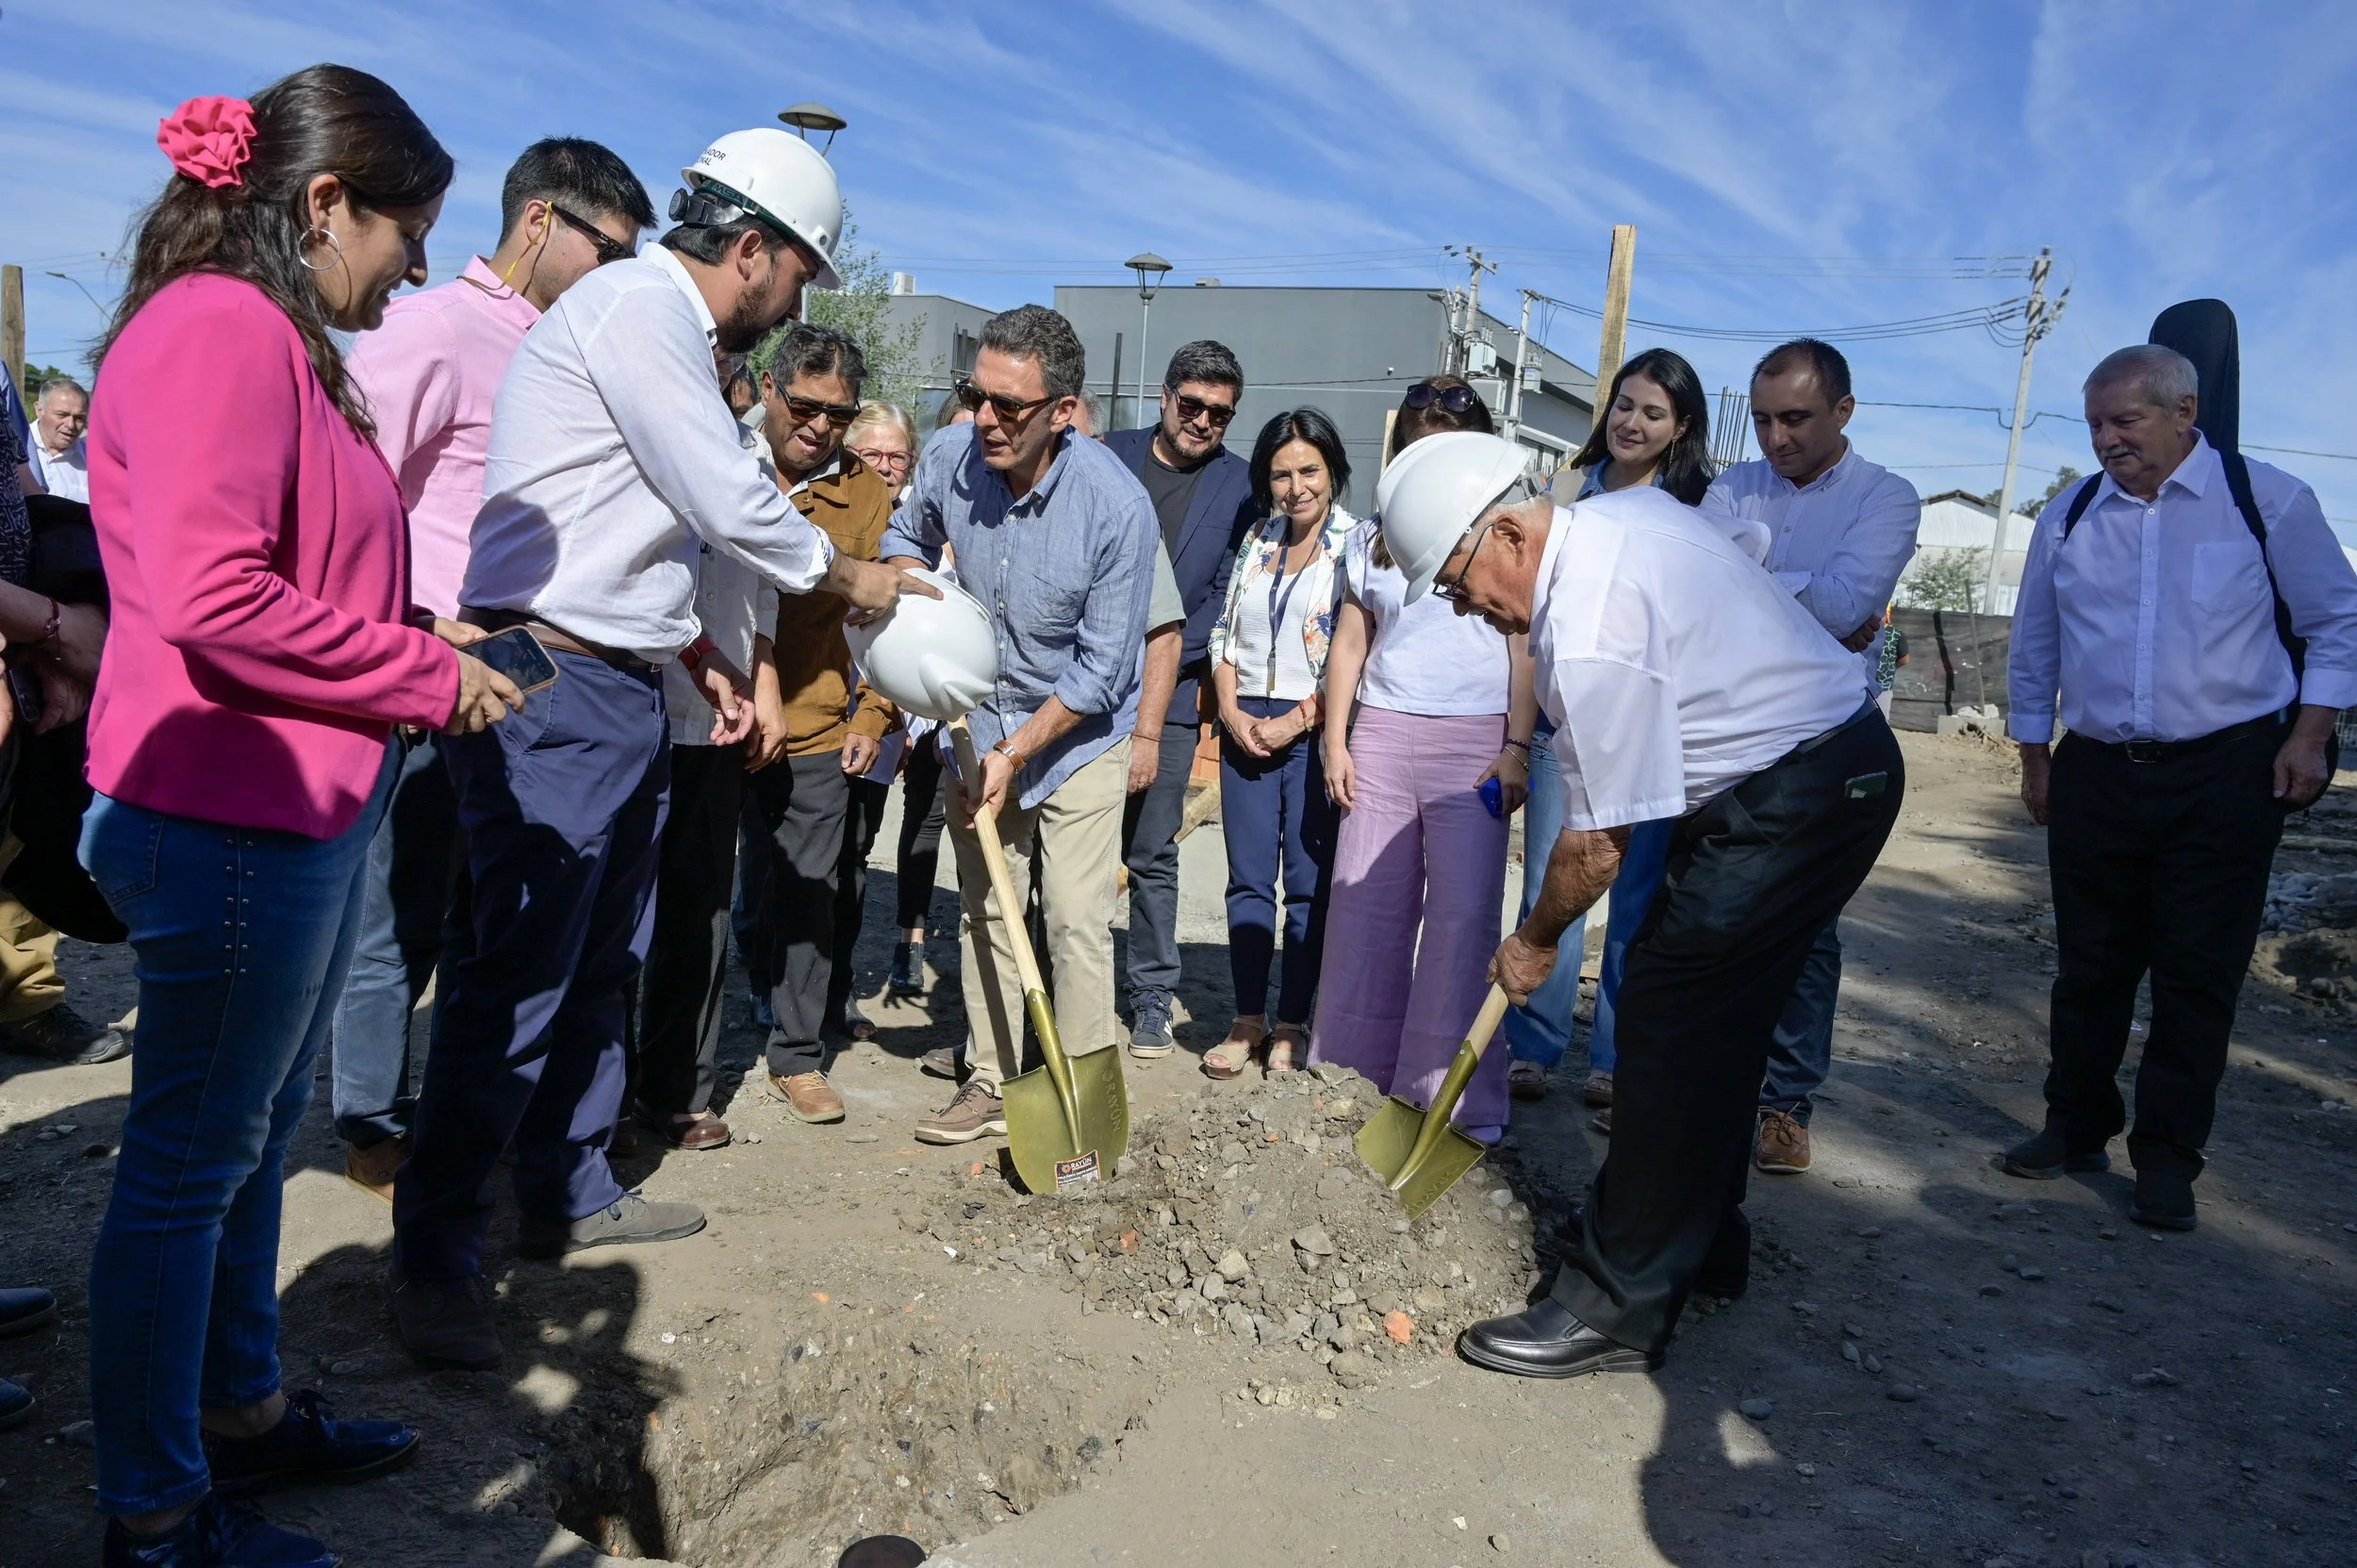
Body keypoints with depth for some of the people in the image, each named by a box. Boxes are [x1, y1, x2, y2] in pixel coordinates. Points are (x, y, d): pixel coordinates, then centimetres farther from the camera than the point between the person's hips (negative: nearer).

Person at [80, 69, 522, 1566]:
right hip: (232, 816, -10)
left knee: (259, 1137, 21)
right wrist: (424, 677, -16)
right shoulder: (219, 327, -16)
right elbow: (208, 594, -25)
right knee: (191, 1162, 4)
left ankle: (242, 1406, 39)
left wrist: (418, 643, 11)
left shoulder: (279, 344, 16)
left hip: (307, 813, 10)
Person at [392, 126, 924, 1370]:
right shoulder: (640, 303, -11)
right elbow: (727, 499, -14)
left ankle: (570, 1193, 30)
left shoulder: (670, 329, 21)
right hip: (554, 685, -11)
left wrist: (704, 659, 19)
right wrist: (847, 577, 1)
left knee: (604, 963, 16)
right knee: (517, 976, -8)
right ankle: (432, 1259, 1)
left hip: (623, 693, 11)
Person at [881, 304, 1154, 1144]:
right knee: (984, 911, 11)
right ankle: (991, 1083, 23)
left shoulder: (1117, 505, -27)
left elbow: (1102, 670, -21)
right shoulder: (949, 456, -15)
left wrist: (1014, 755, -18)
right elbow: (906, 533, 11)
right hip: (981, 721, 5)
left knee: (1077, 923, -4)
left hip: (1079, 734, -4)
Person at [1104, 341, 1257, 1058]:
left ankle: (1153, 1001, 17)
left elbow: (1227, 595, 1)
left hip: (1167, 698, -1)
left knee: (1152, 857, 4)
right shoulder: (1110, 457, 6)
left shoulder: (1240, 485, 3)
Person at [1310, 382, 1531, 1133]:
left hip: (1473, 739, -3)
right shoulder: (1372, 536, 14)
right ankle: (1356, 1074, 15)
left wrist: (1516, 749, -8)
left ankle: (1447, 1089, 2)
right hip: (1381, 733, 3)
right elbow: (1349, 643, 14)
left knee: (1463, 912, -5)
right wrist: (1336, 742, 6)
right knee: (1364, 903, 4)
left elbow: (1525, 649, 0)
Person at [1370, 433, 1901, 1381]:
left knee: (1670, 1020, -10)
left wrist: (1535, 940, -2)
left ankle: (1619, 1309, -3)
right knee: (1715, 1020, 17)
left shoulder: (1590, 635, -26)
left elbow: (1597, 839, -19)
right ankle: (1703, 1241, 31)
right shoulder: (1624, 509, 3)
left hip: (1794, 800, -11)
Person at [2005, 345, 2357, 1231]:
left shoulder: (2268, 502, -2)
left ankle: (2167, 1160, 11)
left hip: (2226, 775, -3)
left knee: (2197, 974, 0)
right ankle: (2076, 1129, 25)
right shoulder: (2068, 518, 7)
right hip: (2095, 775, 3)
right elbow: (2035, 648, 15)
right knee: (2089, 966, 10)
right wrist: (2034, 759, 14)